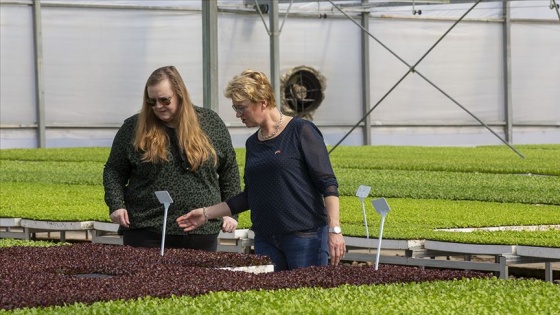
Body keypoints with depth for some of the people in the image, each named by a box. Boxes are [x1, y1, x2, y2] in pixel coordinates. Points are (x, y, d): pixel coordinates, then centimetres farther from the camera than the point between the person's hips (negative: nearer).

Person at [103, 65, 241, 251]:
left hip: (201, 235, 1)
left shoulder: (211, 124, 6)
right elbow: (114, 171, 8)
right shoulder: (133, 128, 2)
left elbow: (229, 170, 13)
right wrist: (116, 205, -7)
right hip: (146, 234, -1)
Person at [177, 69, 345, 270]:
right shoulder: (252, 143, 14)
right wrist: (207, 213, 15)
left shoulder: (301, 132, -4)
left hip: (306, 237, -6)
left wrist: (335, 230, -17)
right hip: (265, 238, 6)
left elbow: (327, 184, -8)